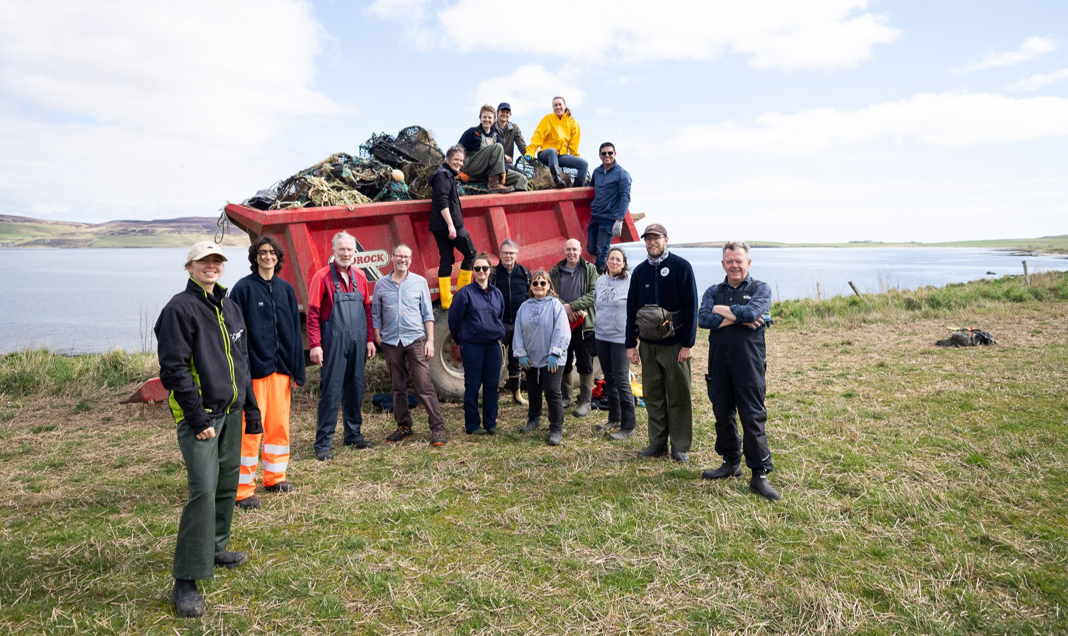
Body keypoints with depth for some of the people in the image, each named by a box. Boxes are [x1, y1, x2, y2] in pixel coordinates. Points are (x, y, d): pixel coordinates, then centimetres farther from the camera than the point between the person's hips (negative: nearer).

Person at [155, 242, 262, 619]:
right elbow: (173, 369, -15)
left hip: (230, 412, 8)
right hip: (199, 415, -8)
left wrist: (251, 408, 17)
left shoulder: (229, 307, 14)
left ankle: (215, 548, 33)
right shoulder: (180, 308, -10)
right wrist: (197, 419, -17)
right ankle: (185, 582, -5)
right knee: (203, 491, -13)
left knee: (227, 484, 14)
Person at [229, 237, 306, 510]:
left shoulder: (286, 289, 10)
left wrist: (298, 369, 8)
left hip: (280, 367, 5)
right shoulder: (243, 288, -5)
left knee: (279, 424, 12)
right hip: (254, 367, -5)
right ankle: (244, 488, 7)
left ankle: (276, 476, 26)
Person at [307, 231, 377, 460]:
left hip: (357, 342, 5)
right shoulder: (322, 276, -5)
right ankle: (324, 443, 4)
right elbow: (313, 313, -8)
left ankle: (354, 434, 25)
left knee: (355, 389, 12)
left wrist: (370, 339, 9)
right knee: (331, 391, -3)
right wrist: (315, 344, -13)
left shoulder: (360, 277, 11)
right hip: (333, 342, -5)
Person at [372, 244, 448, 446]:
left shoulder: (420, 282, 5)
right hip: (391, 342, 2)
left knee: (424, 385, -7)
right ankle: (404, 426, 21)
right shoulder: (381, 285, 8)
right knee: (398, 388, 10)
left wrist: (430, 340, -2)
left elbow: (427, 314, 4)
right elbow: (375, 315, 12)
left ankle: (438, 428, -4)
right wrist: (378, 339, 4)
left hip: (415, 339, -2)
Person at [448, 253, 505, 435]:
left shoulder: (497, 293, 9)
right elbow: (454, 319, 0)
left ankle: (491, 423, 18)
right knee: (472, 386, 2)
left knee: (492, 384, 8)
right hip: (471, 346, -4)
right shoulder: (465, 293, -6)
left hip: (493, 345, 4)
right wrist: (460, 341, 8)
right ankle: (472, 425, 12)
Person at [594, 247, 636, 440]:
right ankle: (614, 419, 28)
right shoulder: (600, 281, 8)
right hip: (601, 336, 6)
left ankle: (627, 426, 2)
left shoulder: (630, 282, -9)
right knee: (609, 378, 15)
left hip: (621, 338, -6)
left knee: (621, 380, -6)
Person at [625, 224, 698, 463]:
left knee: (678, 396, 2)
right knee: (653, 395, 9)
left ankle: (680, 447, 11)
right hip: (648, 344, 4)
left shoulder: (681, 267, -4)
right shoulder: (640, 271, 9)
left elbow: (690, 306, -7)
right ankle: (658, 443, 20)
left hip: (675, 344, -4)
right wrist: (630, 344, 7)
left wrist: (688, 343, -11)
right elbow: (631, 309, 11)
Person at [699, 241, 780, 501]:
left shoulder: (760, 289, 4)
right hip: (718, 363, 4)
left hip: (749, 363, -4)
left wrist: (720, 309, -5)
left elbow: (751, 312, -17)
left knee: (753, 418, -4)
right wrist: (737, 318, -13)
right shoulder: (713, 291, 12)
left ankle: (760, 474, 4)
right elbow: (703, 318, -6)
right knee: (723, 415, 11)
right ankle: (731, 463, 28)